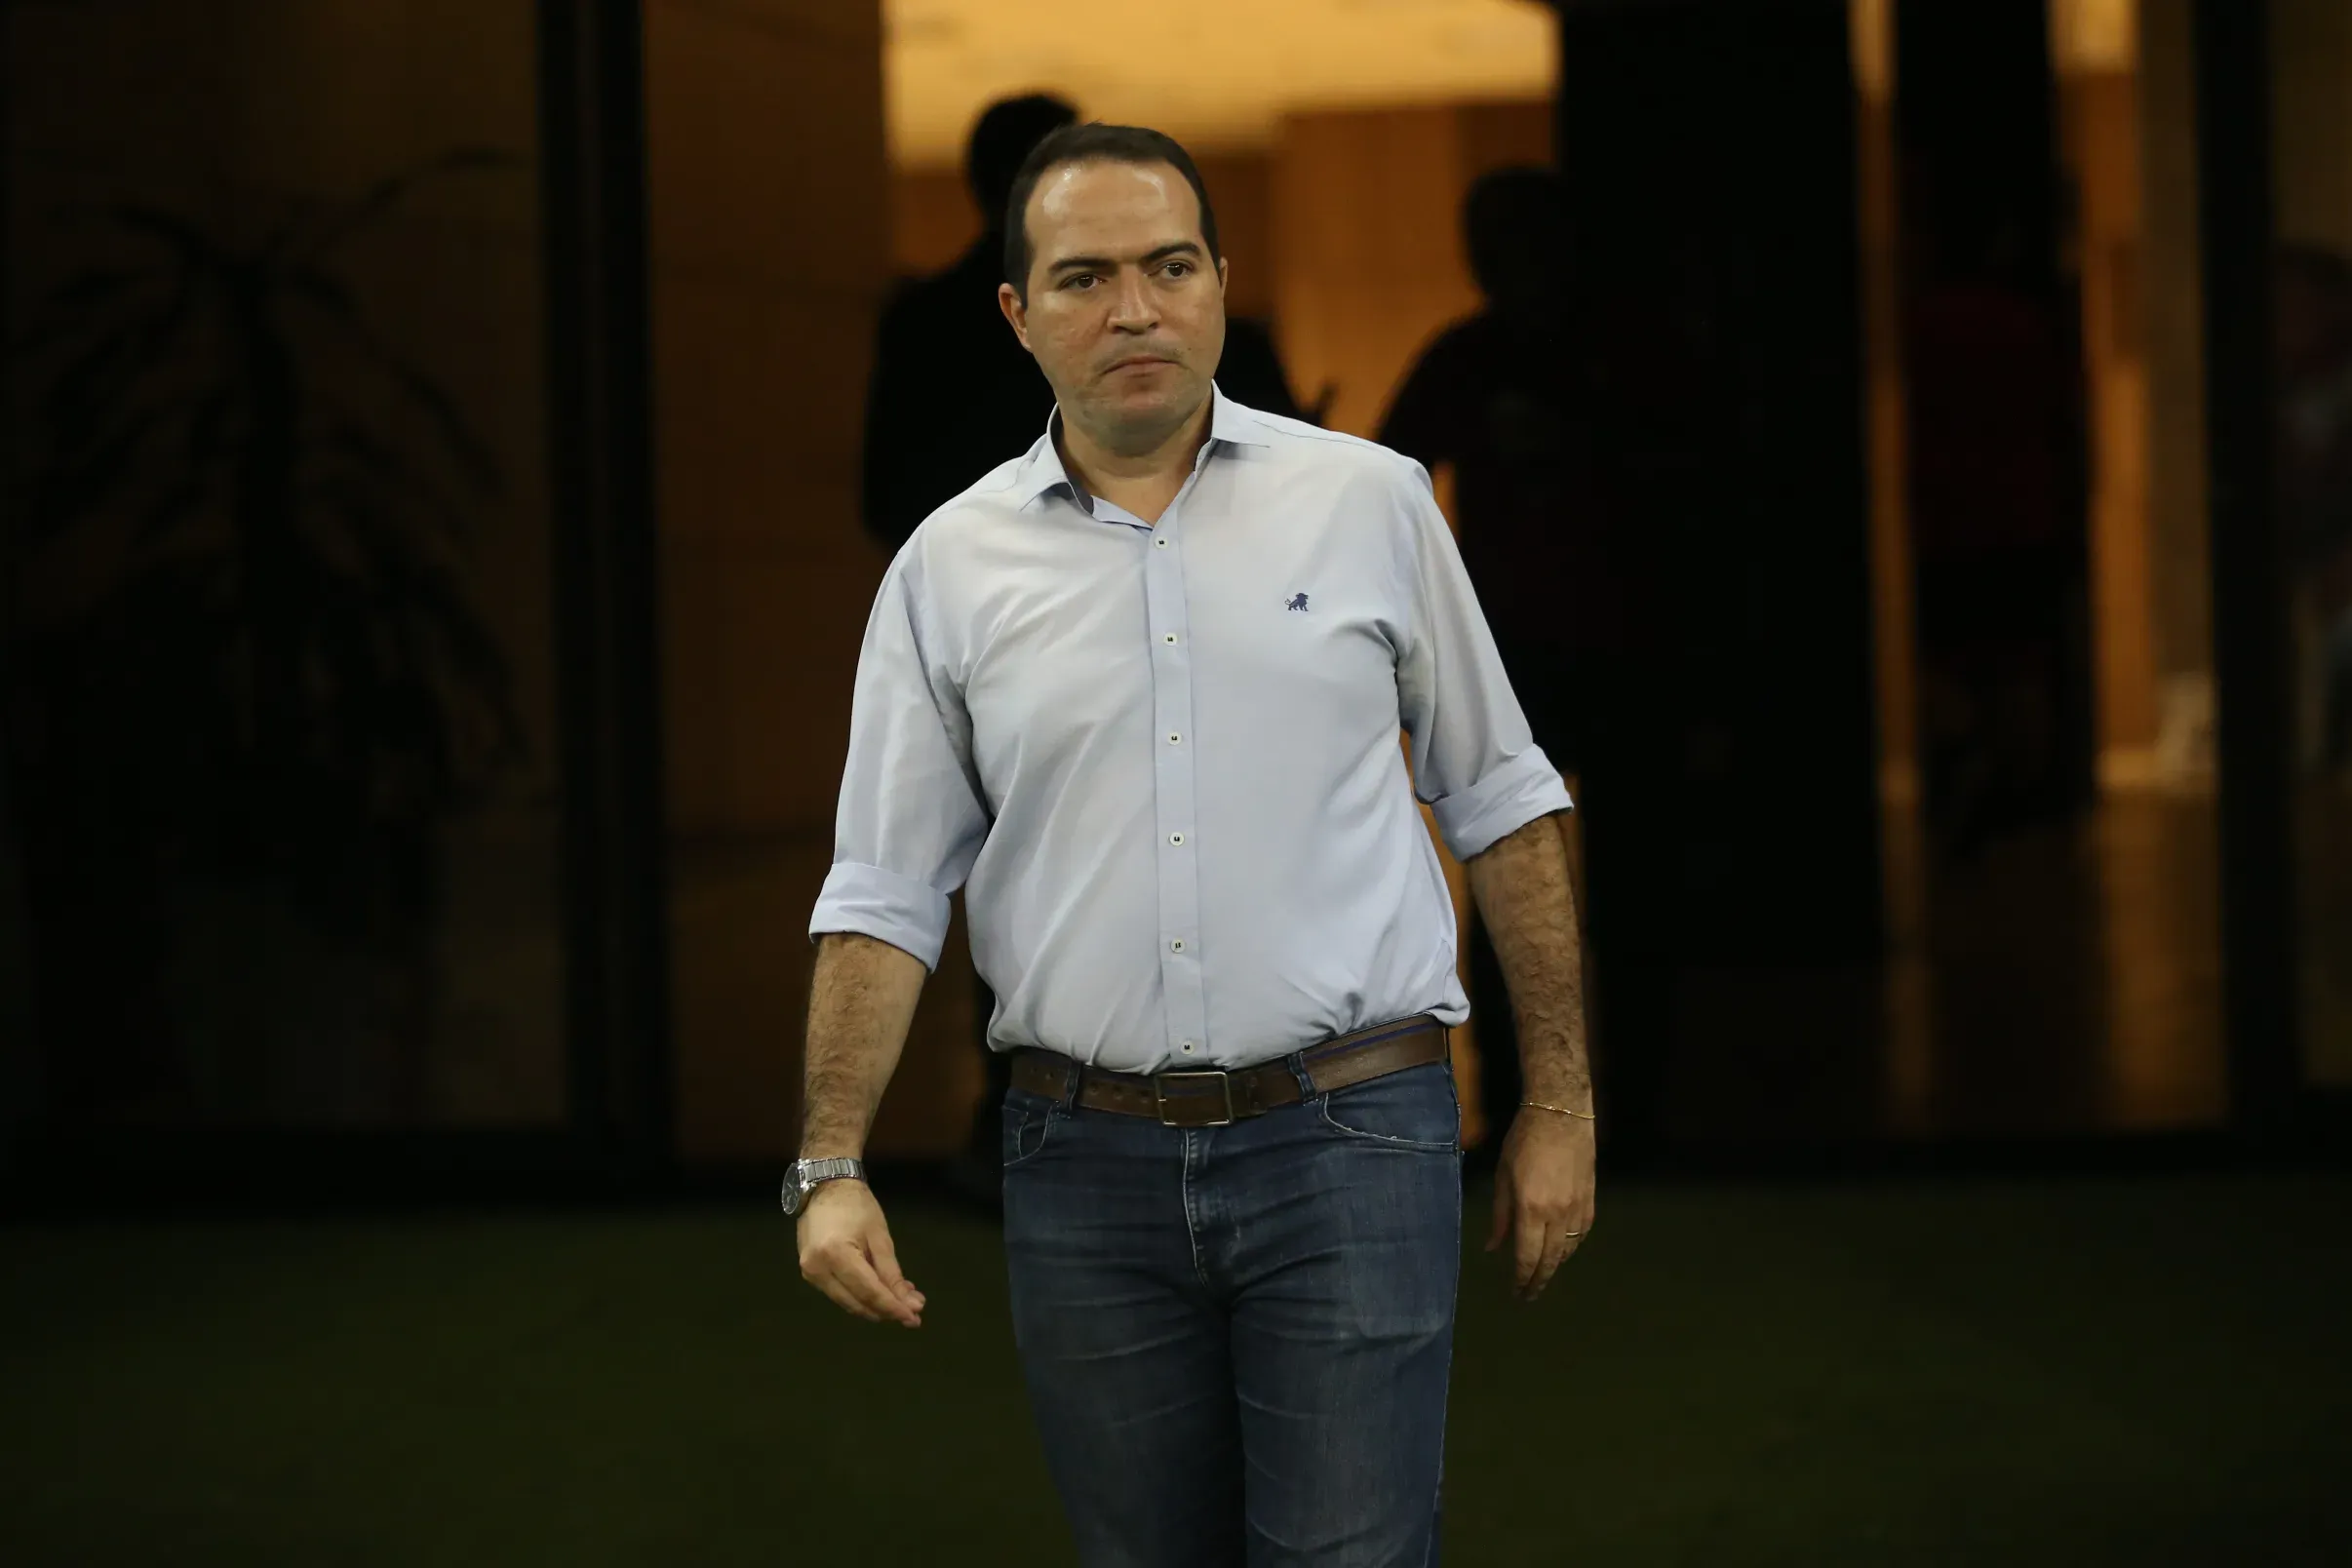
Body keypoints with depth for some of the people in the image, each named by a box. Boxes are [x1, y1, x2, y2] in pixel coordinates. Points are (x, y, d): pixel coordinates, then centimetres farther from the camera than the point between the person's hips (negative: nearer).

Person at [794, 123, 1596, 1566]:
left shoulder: (1370, 502, 3)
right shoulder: (952, 566, 5)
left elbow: (1500, 799, 8)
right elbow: (888, 892, 6)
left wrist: (1560, 1105, 5)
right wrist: (832, 1166, -6)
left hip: (1350, 1138, -2)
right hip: (1088, 1164, 2)